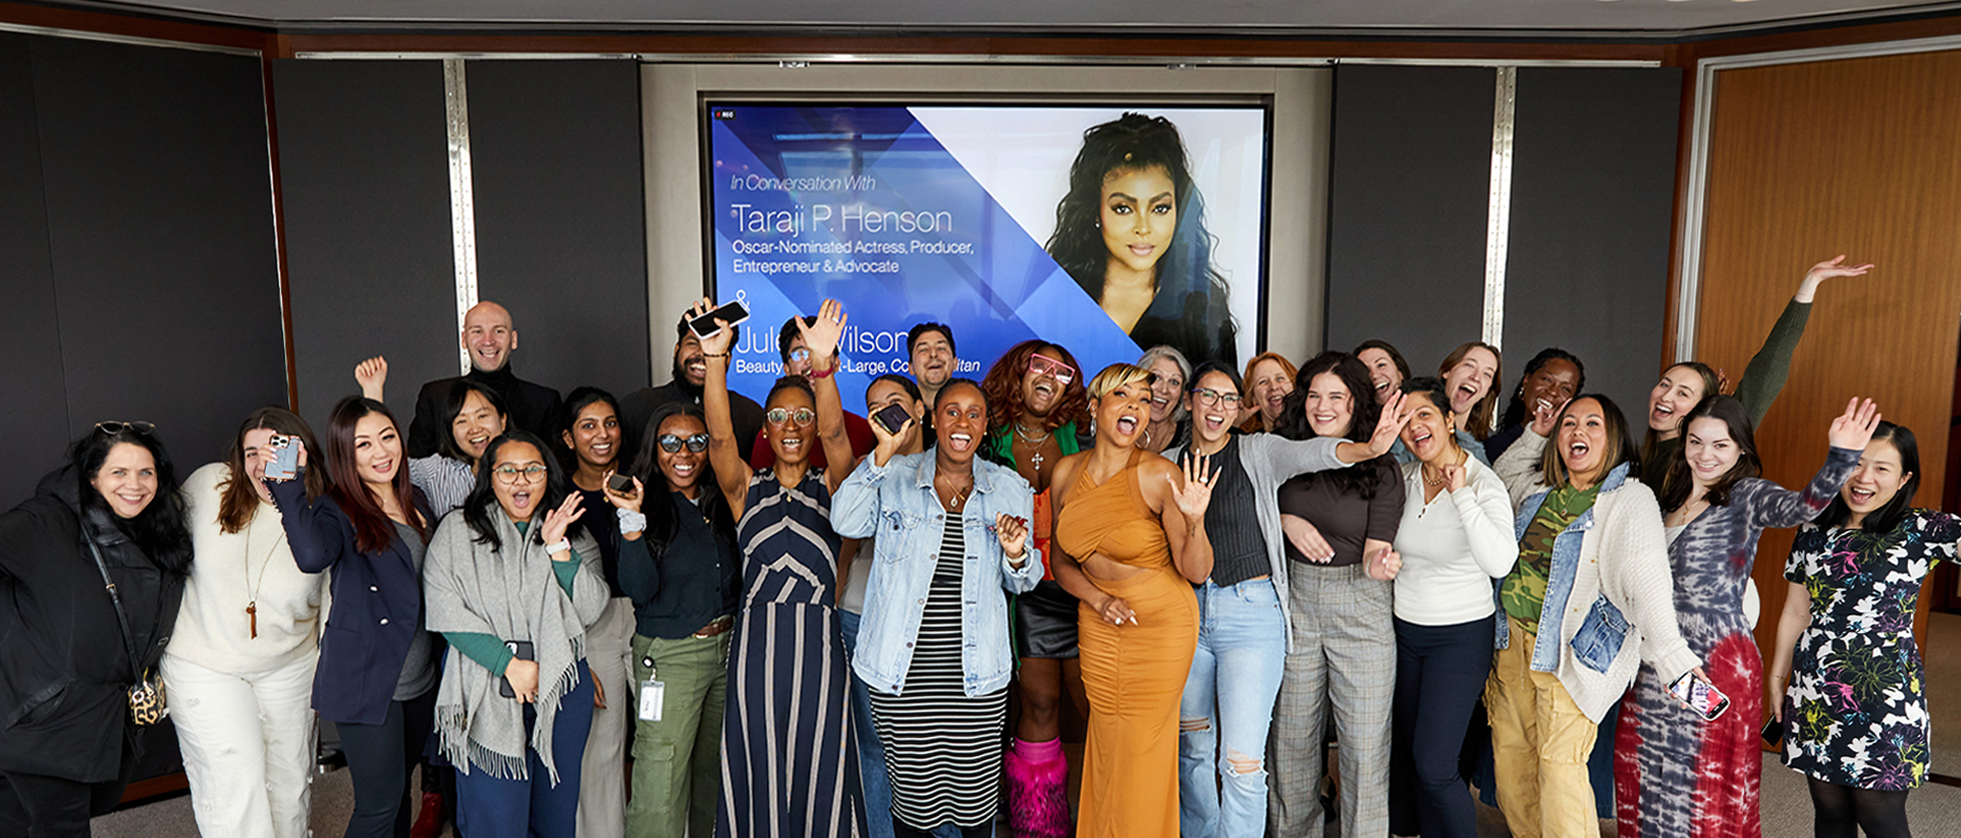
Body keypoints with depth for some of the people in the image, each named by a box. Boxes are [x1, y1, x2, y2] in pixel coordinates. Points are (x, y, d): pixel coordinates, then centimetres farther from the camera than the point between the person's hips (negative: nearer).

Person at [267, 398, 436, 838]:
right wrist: (287, 482, -34)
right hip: (366, 679, -6)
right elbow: (312, 555, -37)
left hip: (420, 678, 6)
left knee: (397, 786, 20)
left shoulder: (416, 501, 7)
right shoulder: (338, 512, -12)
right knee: (380, 801, -1)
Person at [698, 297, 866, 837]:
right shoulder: (747, 488, 8)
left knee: (818, 764, 5)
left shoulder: (830, 486, 6)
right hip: (756, 641, 1)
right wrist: (716, 360, -26)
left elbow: (835, 433, -13)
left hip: (818, 642, -1)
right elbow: (720, 436, -10)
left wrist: (823, 364, -31)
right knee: (761, 765, 6)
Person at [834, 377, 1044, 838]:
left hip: (975, 669, 1)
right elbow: (846, 523, -14)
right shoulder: (894, 475, 4)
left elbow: (1021, 583, 14)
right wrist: (884, 452, -20)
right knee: (912, 786, 4)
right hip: (902, 669, -1)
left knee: (976, 785, 6)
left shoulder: (1010, 488, 9)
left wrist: (1016, 555, -9)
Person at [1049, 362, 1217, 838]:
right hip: (1098, 627, 4)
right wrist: (1099, 599, -8)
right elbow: (1062, 560, 8)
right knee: (1106, 754, 11)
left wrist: (1194, 520, -30)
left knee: (1142, 761, 4)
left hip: (1161, 624, -4)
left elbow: (1196, 571, -12)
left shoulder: (1161, 477, -15)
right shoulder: (1067, 472, -2)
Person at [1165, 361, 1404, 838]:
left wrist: (1367, 448, -41)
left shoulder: (1259, 451, 0)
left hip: (1251, 612, -3)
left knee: (1241, 763, -7)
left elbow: (1310, 454, -21)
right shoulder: (1169, 464, 9)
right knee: (1195, 747, 16)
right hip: (1187, 610, 4)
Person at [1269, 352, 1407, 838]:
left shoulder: (1380, 469, -4)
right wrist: (1287, 521, -9)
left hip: (1360, 603, -2)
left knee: (1364, 740, 0)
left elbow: (1374, 550, -8)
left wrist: (1379, 563, -31)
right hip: (1295, 601, 3)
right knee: (1292, 733, 12)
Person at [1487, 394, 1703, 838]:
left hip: (1569, 653, -6)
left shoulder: (1631, 499, -9)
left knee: (1559, 766, -8)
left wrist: (1673, 655, -32)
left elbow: (1647, 582, -20)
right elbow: (1499, 480, 34)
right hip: (1513, 643, 7)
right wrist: (1534, 435, 18)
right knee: (1510, 755, 12)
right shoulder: (1539, 487, 11)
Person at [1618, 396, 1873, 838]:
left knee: (1709, 785, 3)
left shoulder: (1746, 496, -6)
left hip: (1718, 664, -6)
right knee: (1646, 775, 12)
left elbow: (1801, 506, -29)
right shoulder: (1670, 499, 12)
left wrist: (1840, 459, -45)